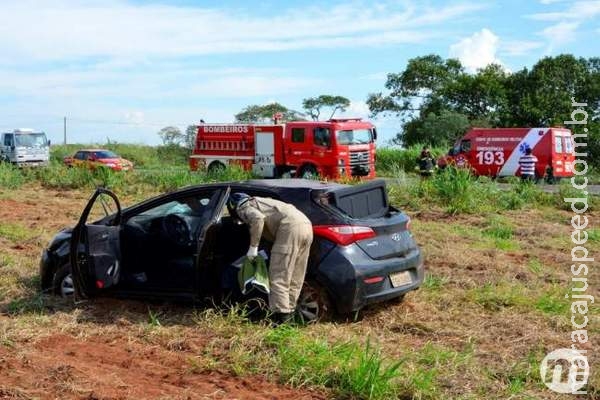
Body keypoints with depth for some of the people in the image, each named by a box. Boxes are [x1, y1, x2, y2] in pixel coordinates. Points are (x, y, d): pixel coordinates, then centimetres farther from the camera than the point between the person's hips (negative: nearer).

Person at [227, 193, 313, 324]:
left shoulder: (243, 207, 9)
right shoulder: (258, 202, 36)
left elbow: (258, 218, -13)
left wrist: (253, 246, -8)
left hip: (290, 226, -9)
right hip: (306, 224, 9)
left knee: (279, 275, -6)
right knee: (295, 278, 14)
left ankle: (281, 316, -11)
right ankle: (290, 311, 20)